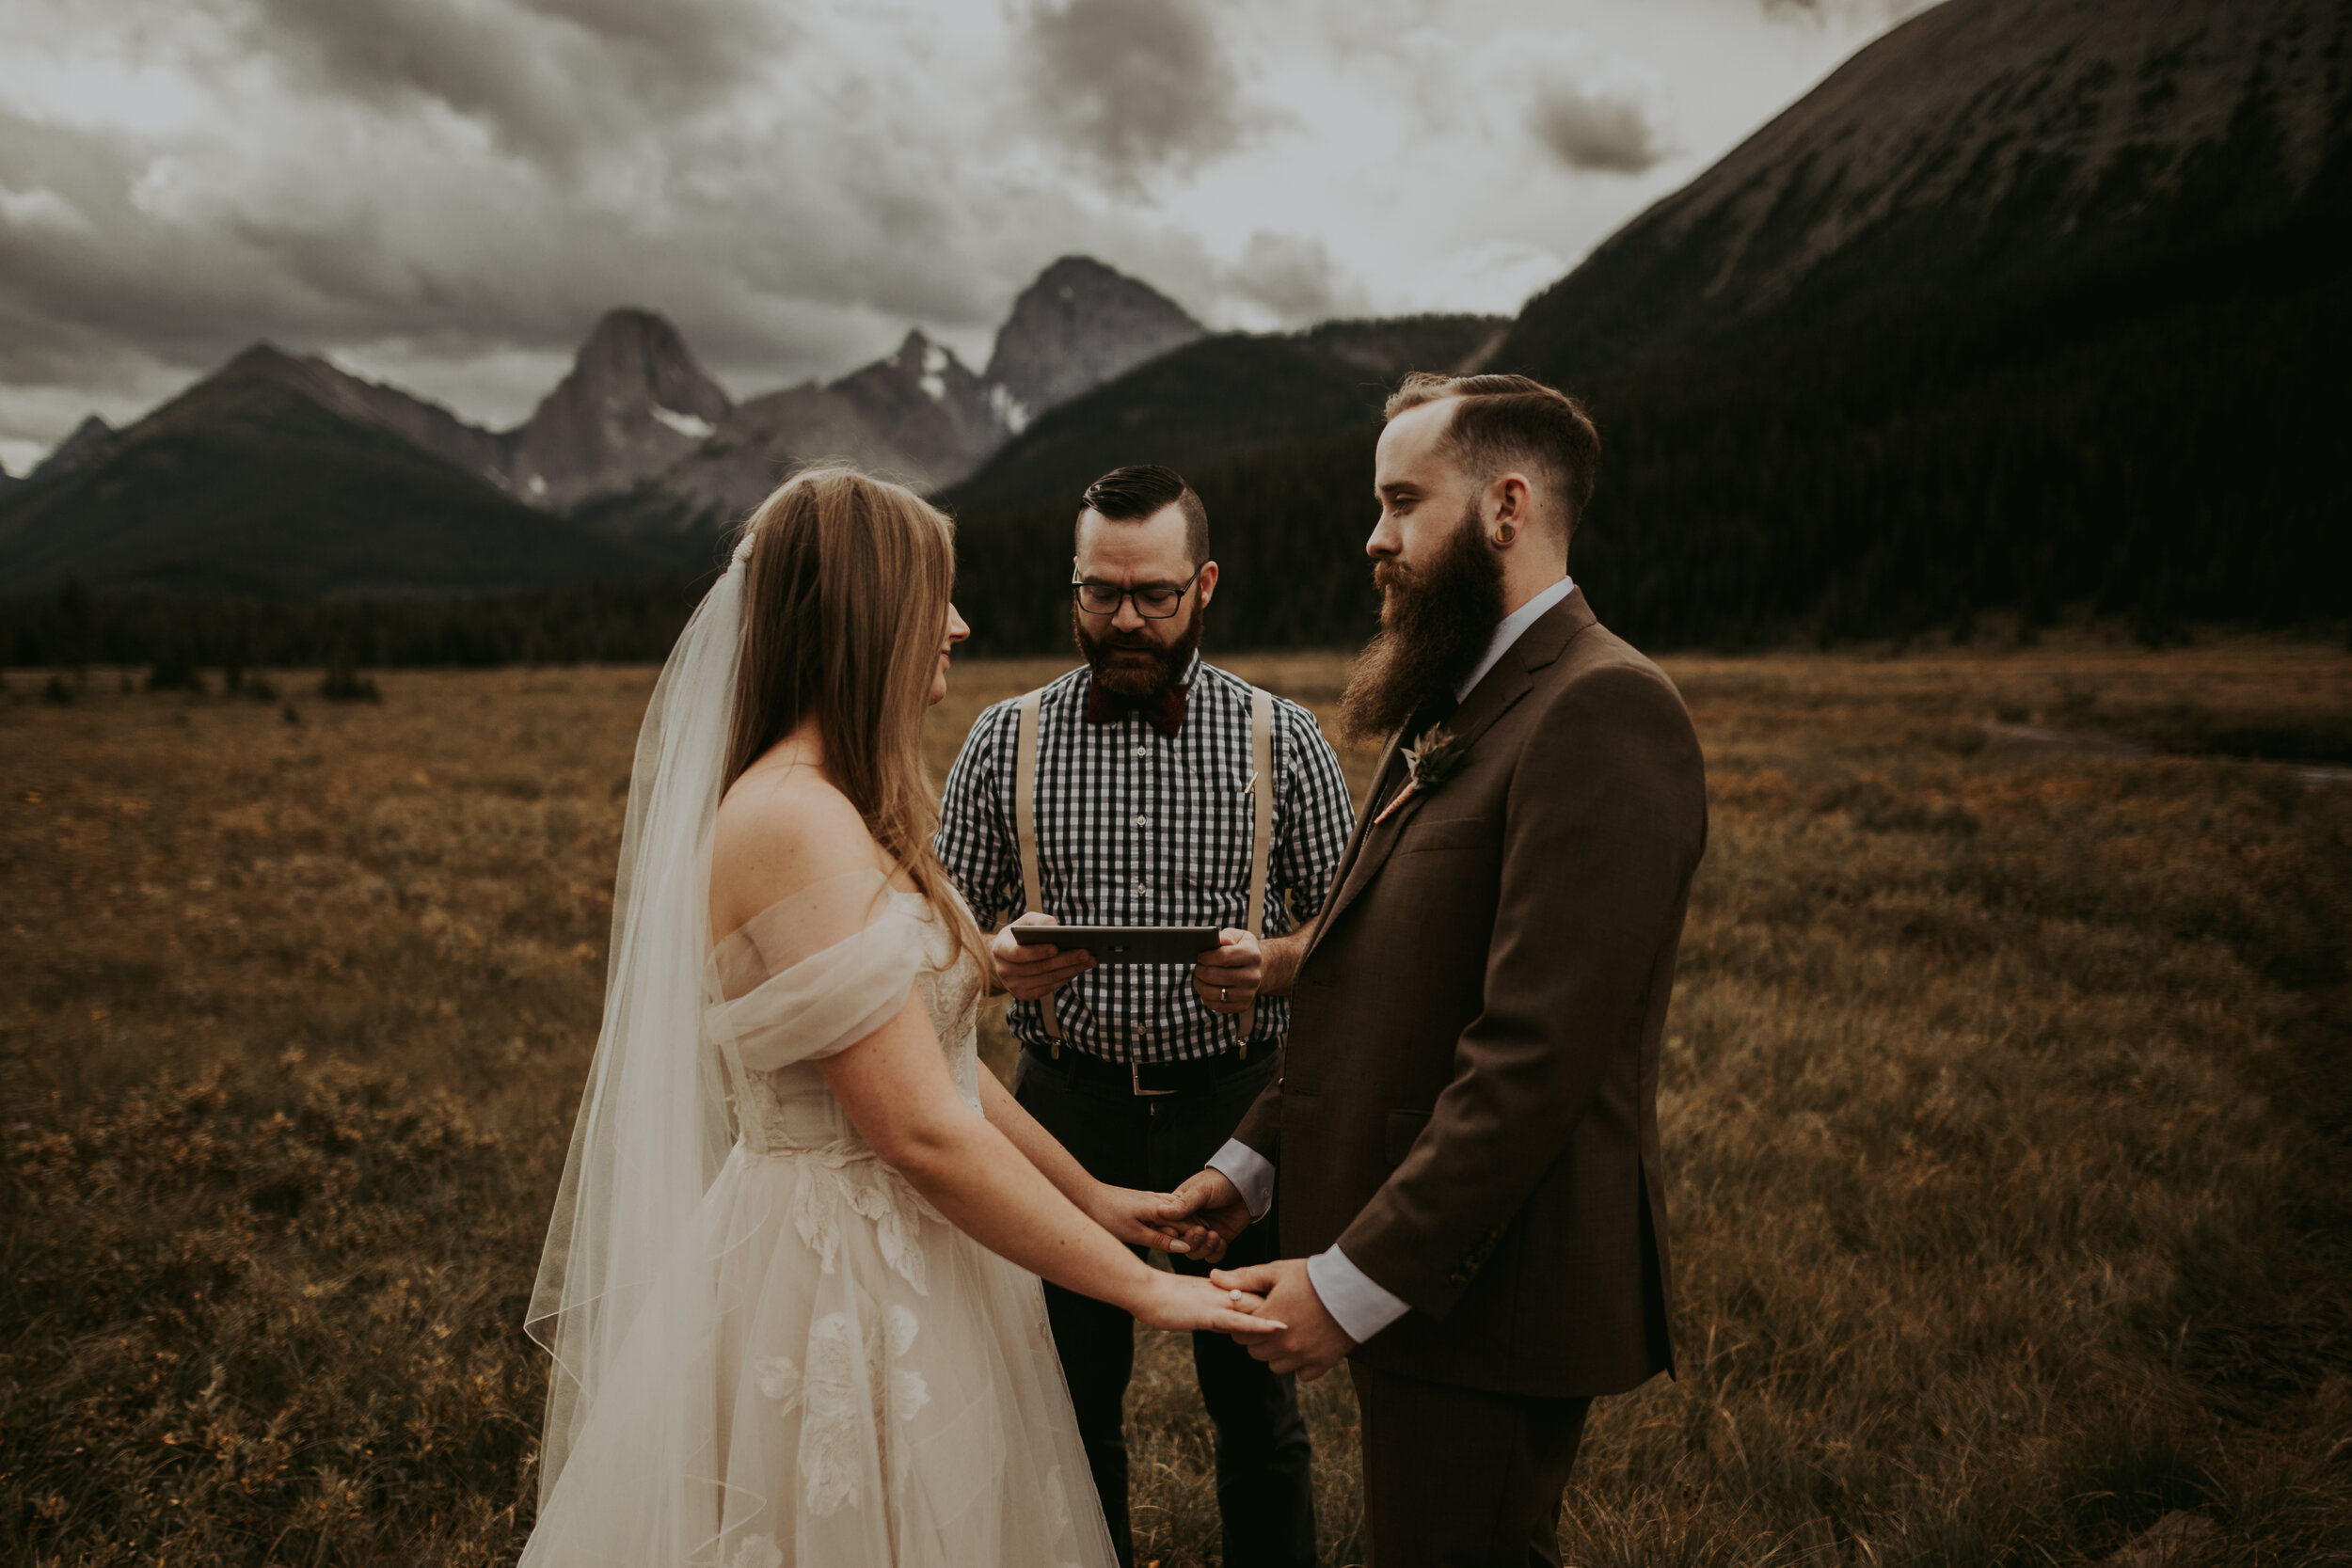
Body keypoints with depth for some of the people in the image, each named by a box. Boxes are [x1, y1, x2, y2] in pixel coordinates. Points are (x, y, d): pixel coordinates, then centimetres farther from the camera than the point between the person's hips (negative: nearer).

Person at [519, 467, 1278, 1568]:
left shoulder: (839, 813, 9)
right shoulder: (795, 824, -23)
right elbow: (923, 1130, -24)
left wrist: (1090, 1196, 14)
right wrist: (1140, 1287, -16)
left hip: (892, 1260, 9)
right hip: (837, 1279, -9)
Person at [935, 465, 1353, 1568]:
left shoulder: (1284, 741, -3)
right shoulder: (1006, 740, 0)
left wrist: (1271, 963, -20)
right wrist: (999, 960, -18)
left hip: (1235, 1105, -1)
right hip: (1069, 1107, 1)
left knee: (1255, 1400, 13)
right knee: (1074, 1402, 15)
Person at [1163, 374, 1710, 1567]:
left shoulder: (1601, 710, -19)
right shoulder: (1449, 706, 12)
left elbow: (1539, 1053, -25)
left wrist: (1357, 1281, -22)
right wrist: (1256, 1157, 9)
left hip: (1486, 1286, -9)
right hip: (1405, 1261, 9)